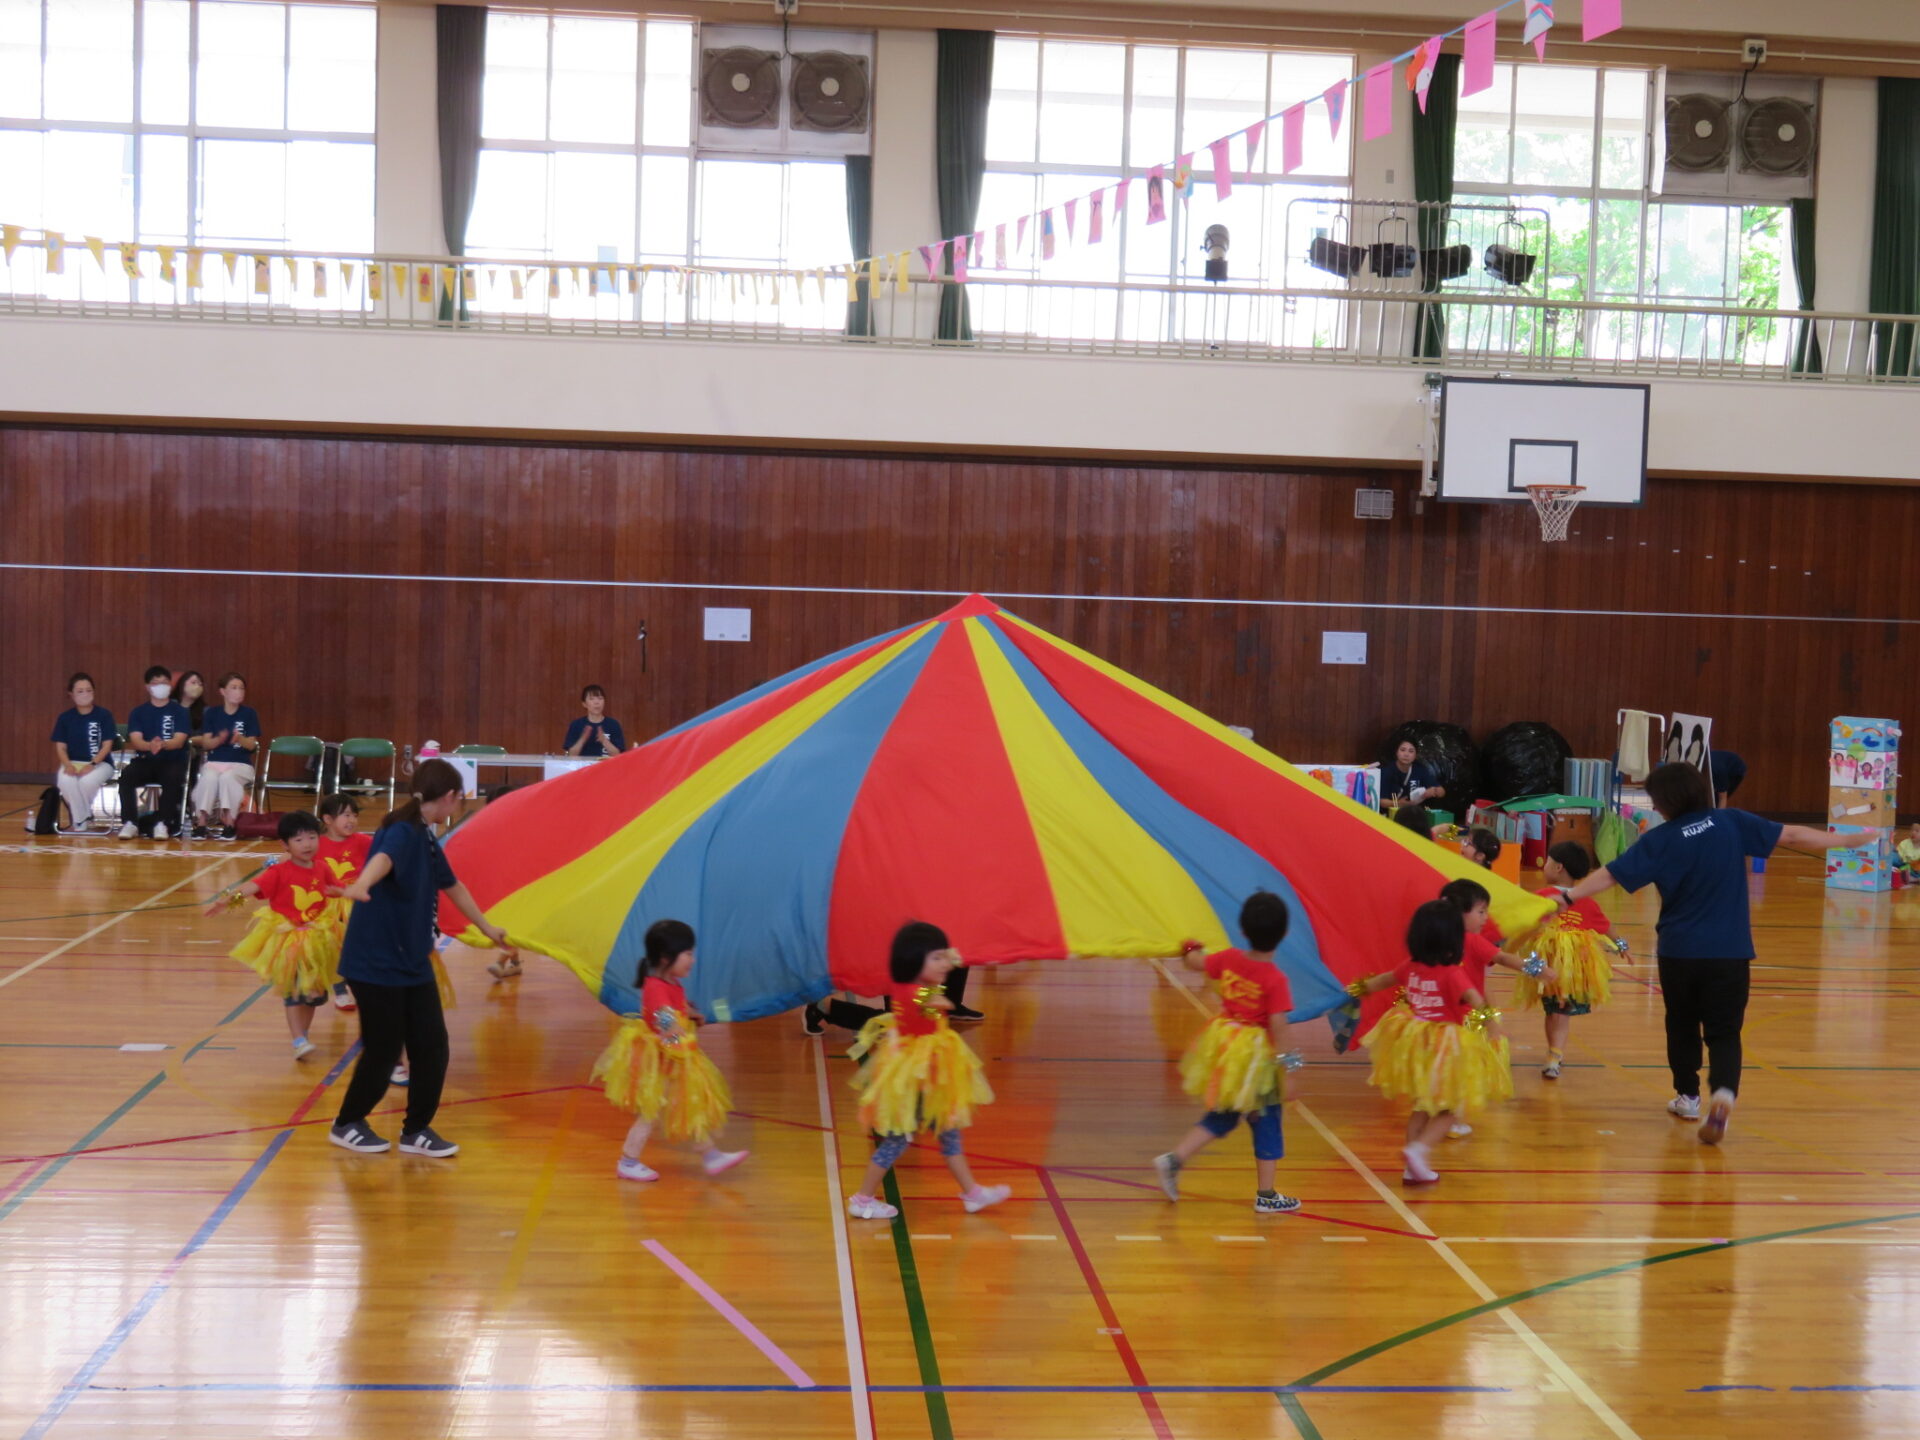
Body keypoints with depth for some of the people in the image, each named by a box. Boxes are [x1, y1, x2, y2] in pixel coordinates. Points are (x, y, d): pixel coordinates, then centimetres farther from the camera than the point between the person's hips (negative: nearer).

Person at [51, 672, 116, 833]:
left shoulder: (104, 716, -2)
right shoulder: (65, 717, 6)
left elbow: (107, 746, -6)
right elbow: (60, 747, 3)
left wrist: (92, 764, -21)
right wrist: (68, 765, -17)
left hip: (101, 763, -2)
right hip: (73, 762, 2)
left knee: (88, 780, -36)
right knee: (65, 780, -34)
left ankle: (78, 814, -4)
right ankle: (81, 819, -15)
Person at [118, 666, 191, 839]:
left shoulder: (179, 711, 5)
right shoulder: (139, 712, 9)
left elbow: (179, 740, -8)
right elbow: (135, 739, -5)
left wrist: (163, 744, -32)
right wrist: (150, 745, -29)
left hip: (173, 761, -2)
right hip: (144, 760, 2)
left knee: (172, 777, -36)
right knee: (126, 776, -30)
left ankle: (162, 824, -30)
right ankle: (130, 823, -25)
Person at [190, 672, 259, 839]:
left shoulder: (249, 713, 5)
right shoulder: (212, 713, 8)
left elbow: (252, 744, 0)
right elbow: (206, 743, 2)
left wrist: (240, 739, -23)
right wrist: (219, 739, -19)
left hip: (241, 764, -1)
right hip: (214, 762, 1)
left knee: (227, 777, -35)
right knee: (208, 778, -33)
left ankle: (229, 824, -29)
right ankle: (201, 823, -30)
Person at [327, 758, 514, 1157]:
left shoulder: (426, 839, 11)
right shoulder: (402, 831, -18)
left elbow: (452, 886, 26)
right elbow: (383, 858, -42)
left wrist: (488, 929, 39)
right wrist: (361, 886, -64)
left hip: (412, 963, 9)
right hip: (375, 963, -9)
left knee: (432, 1046, 5)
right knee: (384, 1050, 1)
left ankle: (417, 1131, 18)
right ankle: (347, 1124, 23)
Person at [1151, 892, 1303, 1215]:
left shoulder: (1228, 959, -5)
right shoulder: (1275, 980, -19)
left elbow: (1193, 962, 11)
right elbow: (1278, 1028, -21)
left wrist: (1191, 952, 34)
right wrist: (1287, 1069, -17)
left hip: (1222, 1046, 5)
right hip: (1254, 1056, -5)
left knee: (1220, 1117, 21)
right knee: (1266, 1122, 10)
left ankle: (1173, 1160, 11)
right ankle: (1265, 1195, 16)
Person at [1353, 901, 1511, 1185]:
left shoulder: (1412, 968, 1)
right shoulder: (1452, 973, -18)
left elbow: (1385, 979, 21)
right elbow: (1472, 997, -36)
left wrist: (1362, 988, 40)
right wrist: (1489, 1018, -47)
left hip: (1415, 1043, 6)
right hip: (1446, 1049, -6)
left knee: (1423, 1108, 20)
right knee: (1448, 1110, 6)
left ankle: (1414, 1167, 22)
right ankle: (1419, 1149, -16)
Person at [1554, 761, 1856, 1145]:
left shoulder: (1660, 840, -7)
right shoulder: (1732, 823, -4)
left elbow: (1611, 874, -11)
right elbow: (1791, 835, 2)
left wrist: (1569, 897, -4)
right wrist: (1847, 839, 13)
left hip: (1679, 952, 0)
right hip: (1729, 953, 0)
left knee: (1682, 1026, 21)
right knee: (1724, 1032, 4)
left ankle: (1688, 1096, 31)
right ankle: (1724, 1093, -20)